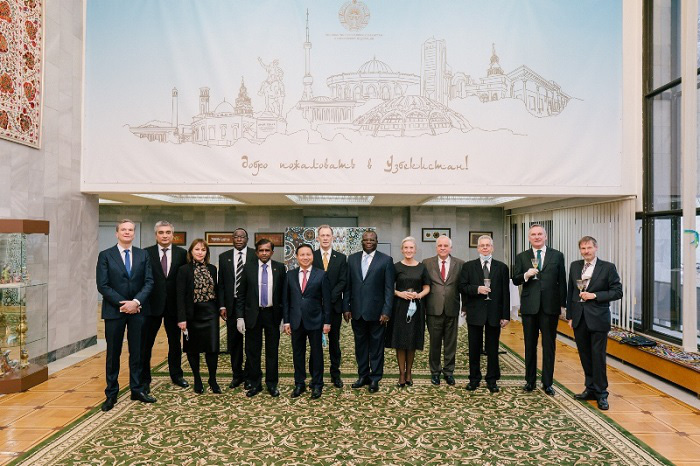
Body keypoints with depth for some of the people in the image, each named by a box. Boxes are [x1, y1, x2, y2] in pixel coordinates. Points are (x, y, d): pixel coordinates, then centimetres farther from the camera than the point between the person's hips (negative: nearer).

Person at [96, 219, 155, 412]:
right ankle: (111, 394, 18)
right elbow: (102, 285, -6)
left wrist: (136, 302, -14)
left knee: (137, 352, 9)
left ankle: (137, 389, 20)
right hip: (114, 310, -2)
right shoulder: (105, 256, -1)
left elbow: (149, 282, 0)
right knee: (113, 353, 7)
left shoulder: (143, 255, 6)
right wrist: (123, 304, -13)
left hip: (138, 310, 2)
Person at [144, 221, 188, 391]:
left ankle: (176, 375, 31)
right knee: (146, 343, 6)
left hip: (174, 305, 2)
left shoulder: (182, 253, 1)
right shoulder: (146, 253, -2)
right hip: (152, 305, -2)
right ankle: (144, 379, 19)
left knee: (175, 342, 15)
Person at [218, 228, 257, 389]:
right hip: (232, 305, 3)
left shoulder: (256, 255, -2)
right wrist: (222, 306, -1)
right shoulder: (224, 257, 7)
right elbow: (221, 284, 7)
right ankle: (237, 374, 23)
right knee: (233, 342, 9)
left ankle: (249, 376, 17)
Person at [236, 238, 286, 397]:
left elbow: (284, 293, 1)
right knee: (252, 351, 9)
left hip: (272, 314, 0)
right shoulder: (248, 269, 1)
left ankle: (272, 384, 22)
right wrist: (240, 317, -3)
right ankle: (255, 384, 24)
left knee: (272, 351, 9)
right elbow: (241, 295, 3)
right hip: (253, 314, 1)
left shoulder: (280, 268, 0)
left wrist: (284, 316, -2)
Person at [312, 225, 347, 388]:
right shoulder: (310, 257, 2)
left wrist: (329, 298, -13)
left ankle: (335, 374, 19)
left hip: (334, 306, 1)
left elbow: (342, 281, -2)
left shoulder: (341, 258, 5)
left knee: (334, 341, 9)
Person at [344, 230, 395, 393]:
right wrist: (346, 307, 3)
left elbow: (389, 288, -5)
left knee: (376, 346, 6)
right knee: (360, 344, 13)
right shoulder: (352, 259, 7)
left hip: (376, 311, -3)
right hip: (357, 311, 3)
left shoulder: (386, 260, -3)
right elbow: (348, 285, 8)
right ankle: (363, 376, 26)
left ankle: (375, 379, 18)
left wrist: (386, 311, -10)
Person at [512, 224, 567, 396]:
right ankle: (530, 380, 22)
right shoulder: (521, 257, 6)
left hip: (550, 306, -1)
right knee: (530, 345, 10)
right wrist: (526, 275, -18)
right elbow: (515, 280, 2)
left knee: (549, 346, 5)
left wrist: (563, 304, 1)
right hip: (529, 306, 1)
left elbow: (562, 281, 5)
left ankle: (547, 383, 16)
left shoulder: (557, 256, 5)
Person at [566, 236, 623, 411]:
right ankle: (591, 389, 25)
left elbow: (618, 292, -5)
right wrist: (570, 316, 10)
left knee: (598, 357, 0)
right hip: (579, 319, 4)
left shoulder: (608, 267, -3)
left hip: (598, 319, -4)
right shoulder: (574, 266, 9)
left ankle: (601, 394, 12)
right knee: (585, 356, 12)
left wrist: (595, 295, -16)